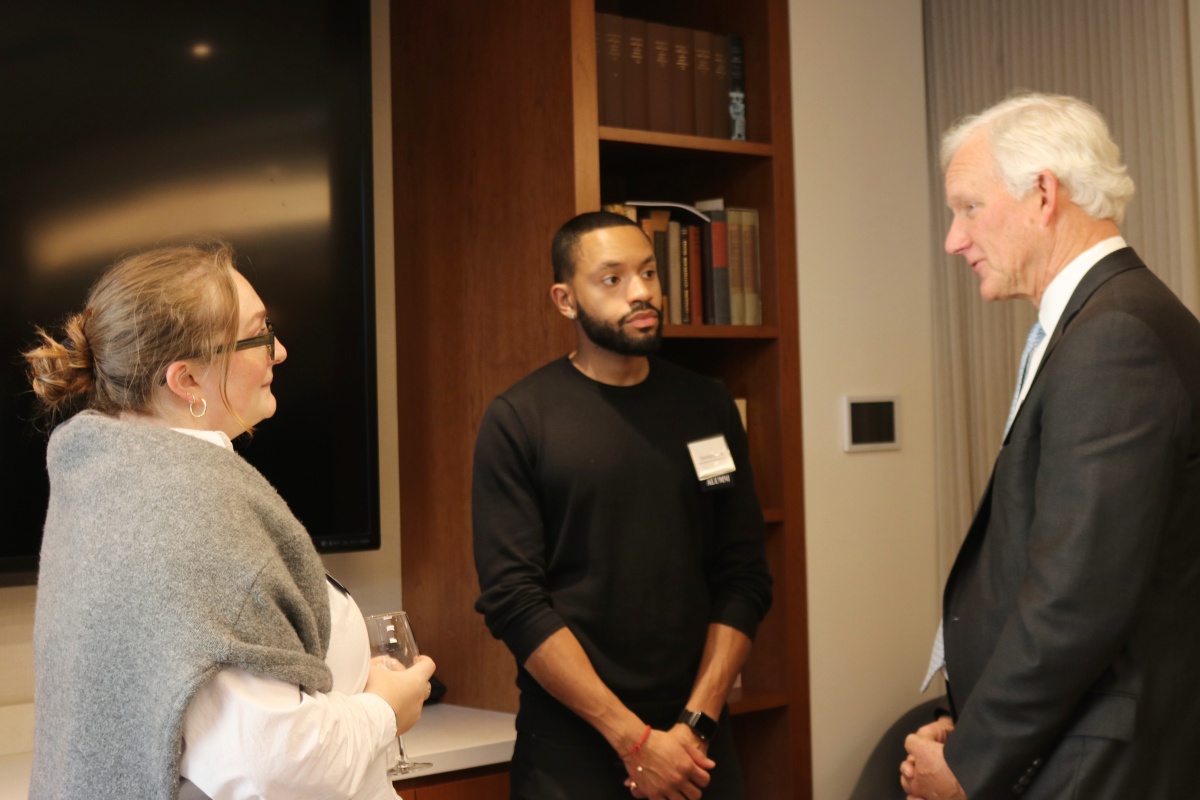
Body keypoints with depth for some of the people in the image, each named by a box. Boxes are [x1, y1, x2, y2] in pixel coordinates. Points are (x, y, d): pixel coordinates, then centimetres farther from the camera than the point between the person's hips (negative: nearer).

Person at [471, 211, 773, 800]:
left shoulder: (707, 407, 5)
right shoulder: (518, 420, -6)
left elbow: (743, 576, 2)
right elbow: (513, 601, -11)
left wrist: (696, 723, -9)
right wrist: (633, 739, -14)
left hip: (697, 747, 3)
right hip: (572, 750, -3)